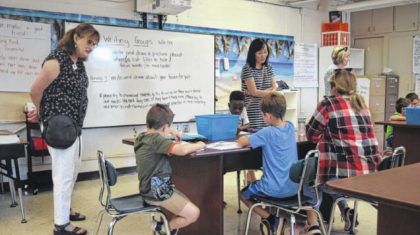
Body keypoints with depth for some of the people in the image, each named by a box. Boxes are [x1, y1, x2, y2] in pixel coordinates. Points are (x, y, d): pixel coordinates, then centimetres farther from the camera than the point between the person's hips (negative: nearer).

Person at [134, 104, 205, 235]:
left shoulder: (141, 138, 8)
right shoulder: (156, 139, -21)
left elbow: (152, 129, 34)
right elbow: (183, 150, -34)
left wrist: (171, 131, 24)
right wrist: (198, 145, -15)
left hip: (151, 189, 10)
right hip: (159, 192, -10)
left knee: (187, 203, 21)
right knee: (193, 214, -7)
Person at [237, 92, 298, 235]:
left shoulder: (268, 133, -19)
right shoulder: (290, 127, 0)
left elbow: (241, 142, -12)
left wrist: (243, 139, 10)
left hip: (275, 189, -6)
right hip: (294, 188, 7)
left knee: (243, 194, 20)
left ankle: (269, 218, 2)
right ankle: (278, 218, 15)